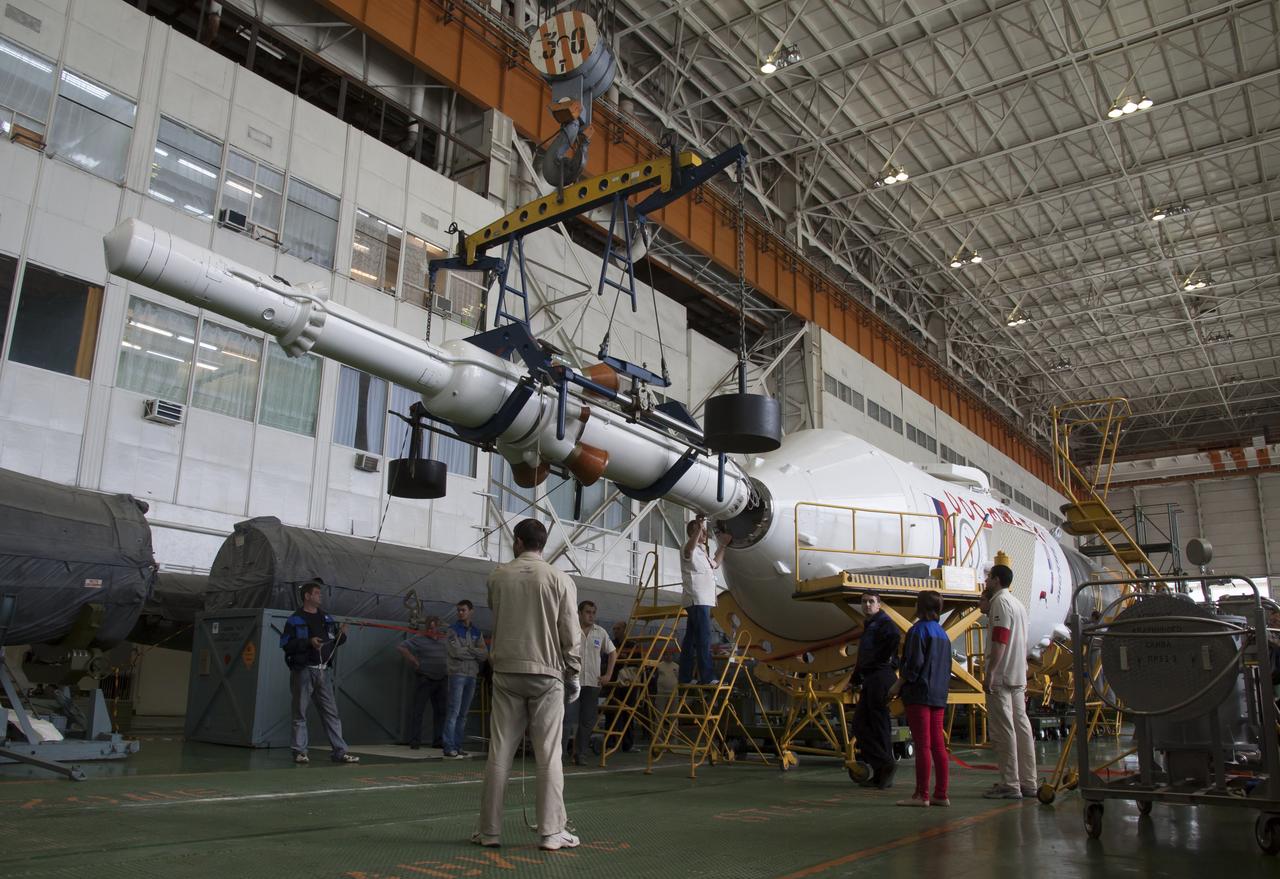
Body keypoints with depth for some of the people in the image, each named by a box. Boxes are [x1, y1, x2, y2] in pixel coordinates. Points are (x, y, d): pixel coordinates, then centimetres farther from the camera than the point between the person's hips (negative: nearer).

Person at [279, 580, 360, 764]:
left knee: (331, 712, 3)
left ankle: (339, 751, 4)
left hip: (323, 671, 5)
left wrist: (341, 635, -2)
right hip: (303, 671, -5)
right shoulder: (295, 620, -3)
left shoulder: (327, 619, 15)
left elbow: (334, 642, 19)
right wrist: (308, 642, -21)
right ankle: (300, 751, 11)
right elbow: (286, 644, -11)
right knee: (300, 713, 3)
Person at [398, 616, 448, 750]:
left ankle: (438, 741, 15)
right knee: (418, 710, -2)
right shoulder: (419, 639, -5)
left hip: (441, 680, 6)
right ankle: (415, 742, 2)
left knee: (441, 711, 7)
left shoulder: (443, 640, 11)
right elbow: (401, 647, -14)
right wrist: (415, 662, -15)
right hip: (424, 679, -5)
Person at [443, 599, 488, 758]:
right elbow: (456, 652, -12)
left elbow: (485, 654, 3)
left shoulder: (477, 633, 13)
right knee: (453, 712, -9)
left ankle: (457, 746, 12)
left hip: (472, 676, 5)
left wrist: (466, 649, -8)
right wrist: (474, 652, -2)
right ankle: (449, 749, -9)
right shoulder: (453, 630, 1)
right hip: (457, 675, -5)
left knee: (463, 714, 8)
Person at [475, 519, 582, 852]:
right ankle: (551, 831, 3)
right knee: (548, 755, 2)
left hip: (507, 671, 2)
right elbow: (571, 633, -5)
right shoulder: (559, 580, -4)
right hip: (547, 673, -2)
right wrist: (574, 673, 5)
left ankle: (490, 829, 12)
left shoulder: (498, 577, 4)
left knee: (500, 752, 7)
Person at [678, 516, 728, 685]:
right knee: (703, 639, -14)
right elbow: (688, 550, -32)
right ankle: (706, 677, -17)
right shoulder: (689, 549, -7)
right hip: (697, 600, -10)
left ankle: (685, 677, 11)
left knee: (691, 639, 9)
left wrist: (722, 546, 32)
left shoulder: (702, 551, 25)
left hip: (702, 600, 10)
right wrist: (698, 528, -46)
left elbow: (715, 564, 38)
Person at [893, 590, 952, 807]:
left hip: (919, 694, -8)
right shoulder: (942, 633, 15)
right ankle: (941, 794, 10)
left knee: (922, 745, -6)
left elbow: (914, 663, -16)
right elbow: (947, 667, 17)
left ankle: (922, 795, -3)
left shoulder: (918, 630, -10)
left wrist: (898, 685, -8)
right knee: (938, 745, 8)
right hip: (938, 696, 8)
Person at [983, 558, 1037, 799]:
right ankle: (1028, 782, 13)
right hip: (1019, 677, 9)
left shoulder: (1000, 601, -9)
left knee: (1003, 730, -7)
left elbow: (999, 641, -18)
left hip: (1001, 677, -9)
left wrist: (989, 673, -18)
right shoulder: (1019, 604, 19)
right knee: (1021, 727, 9)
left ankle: (1010, 785, -7)